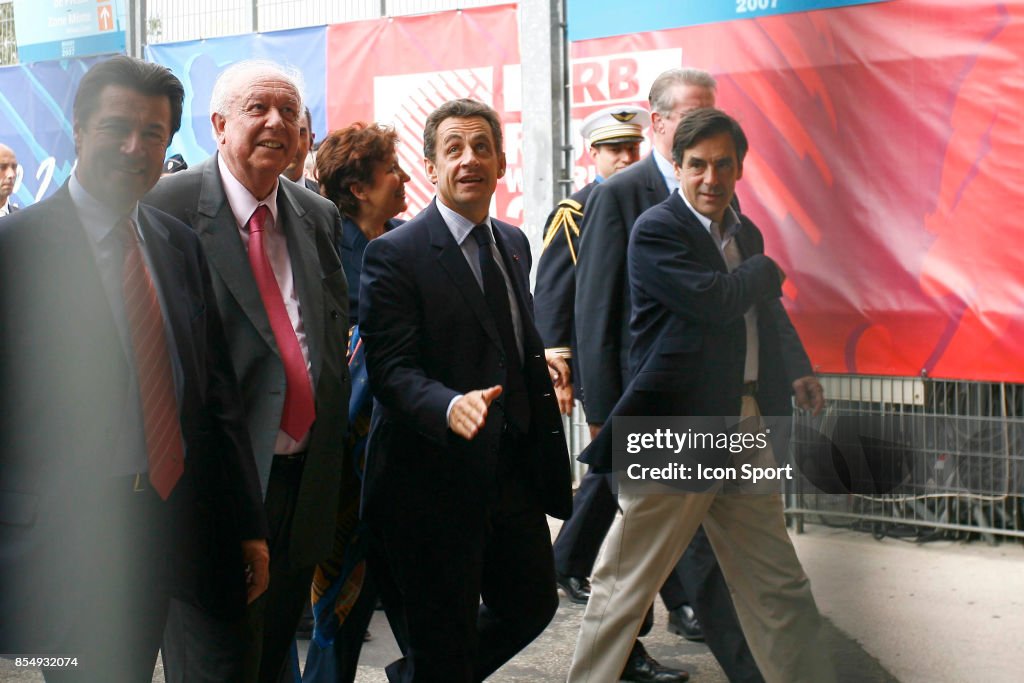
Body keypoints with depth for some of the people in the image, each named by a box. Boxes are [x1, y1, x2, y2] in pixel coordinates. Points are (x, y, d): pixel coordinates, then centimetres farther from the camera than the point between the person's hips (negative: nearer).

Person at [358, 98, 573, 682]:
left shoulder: (515, 244, 12)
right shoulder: (395, 254, -12)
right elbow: (390, 369, -19)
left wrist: (541, 359, 2)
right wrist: (449, 407, -37)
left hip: (512, 474, 7)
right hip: (435, 480, -7)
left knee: (534, 603, 19)